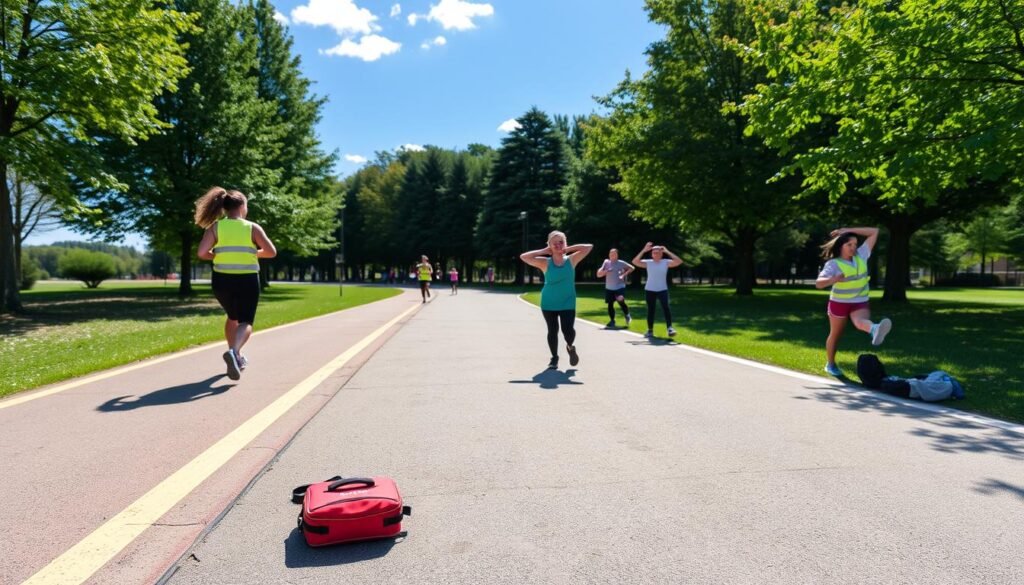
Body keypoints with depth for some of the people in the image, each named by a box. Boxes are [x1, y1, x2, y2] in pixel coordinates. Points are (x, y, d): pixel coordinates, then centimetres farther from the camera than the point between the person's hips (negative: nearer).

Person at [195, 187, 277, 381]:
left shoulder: (215, 227, 1)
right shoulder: (252, 227, -1)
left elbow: (202, 253, -9)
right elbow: (271, 252, -6)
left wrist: (219, 256, 10)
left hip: (222, 280, 3)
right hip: (247, 281, -3)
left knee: (233, 317, 26)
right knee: (245, 322, 2)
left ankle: (236, 356, 31)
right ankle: (233, 351, -26)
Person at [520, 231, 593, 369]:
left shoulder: (571, 260, -1)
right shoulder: (545, 263, -4)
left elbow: (589, 247, -2)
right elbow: (523, 257, -12)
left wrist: (569, 249, -2)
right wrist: (544, 251, -7)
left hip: (567, 303, 0)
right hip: (549, 303, 0)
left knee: (568, 330, -10)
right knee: (552, 331, 7)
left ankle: (571, 347, 23)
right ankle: (554, 358, 26)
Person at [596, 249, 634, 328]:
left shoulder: (621, 263, -4)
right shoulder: (606, 262, 3)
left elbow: (632, 268, 2)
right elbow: (599, 275, 3)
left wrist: (624, 274, -10)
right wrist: (605, 271, -15)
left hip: (620, 287, -4)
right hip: (609, 288, 4)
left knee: (620, 301, -23)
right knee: (610, 304, 5)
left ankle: (627, 315, 2)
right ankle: (612, 321, 21)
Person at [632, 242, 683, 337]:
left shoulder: (666, 262, -1)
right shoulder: (648, 263, 0)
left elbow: (679, 261, -12)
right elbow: (635, 261, -12)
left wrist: (667, 252, -12)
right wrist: (644, 250, -16)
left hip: (662, 290, -1)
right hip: (649, 290, 1)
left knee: (665, 307, -18)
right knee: (650, 310, 7)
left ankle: (670, 328, -20)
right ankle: (650, 330, 16)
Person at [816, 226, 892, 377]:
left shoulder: (861, 255, 0)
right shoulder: (833, 264, -13)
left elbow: (874, 232, 4)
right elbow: (818, 283, -24)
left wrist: (848, 230, -4)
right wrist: (834, 279, -45)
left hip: (860, 302, 2)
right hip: (839, 303, -2)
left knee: (861, 320, -33)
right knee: (835, 334, 12)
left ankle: (874, 330, -67)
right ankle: (830, 364, 26)